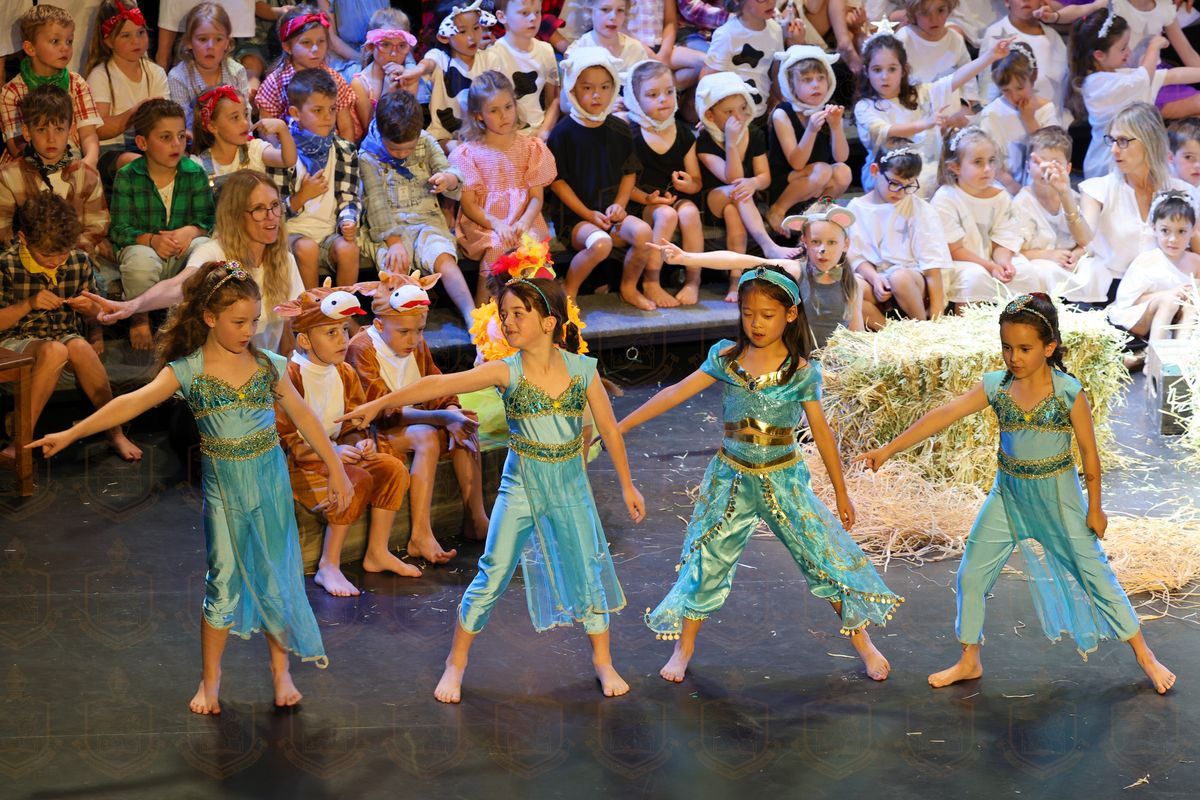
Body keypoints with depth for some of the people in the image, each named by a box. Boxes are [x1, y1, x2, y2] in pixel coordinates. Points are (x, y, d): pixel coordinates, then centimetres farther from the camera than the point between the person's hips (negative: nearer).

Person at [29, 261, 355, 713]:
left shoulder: (268, 364, -2)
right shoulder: (188, 371, -9)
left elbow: (303, 416, 5)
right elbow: (134, 403, -17)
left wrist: (336, 469, 5)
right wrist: (71, 434, -24)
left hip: (270, 478, 2)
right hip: (223, 484, -2)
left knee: (276, 575, 7)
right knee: (224, 579, 2)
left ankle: (280, 667, 23)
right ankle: (210, 678, 17)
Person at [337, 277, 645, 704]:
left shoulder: (582, 369, -10)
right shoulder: (506, 371, -13)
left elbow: (609, 428, 1)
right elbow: (440, 385, -20)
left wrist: (626, 485, 7)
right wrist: (380, 403, -25)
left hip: (570, 485, 1)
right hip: (521, 484, -1)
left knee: (589, 571, 7)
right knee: (491, 576, 2)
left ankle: (602, 661, 26)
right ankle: (456, 662, 17)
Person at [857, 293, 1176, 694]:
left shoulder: (1068, 391, -16)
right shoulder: (995, 386, -9)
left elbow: (1088, 451, -8)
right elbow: (944, 415, -15)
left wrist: (1094, 507, -2)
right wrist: (889, 448, -21)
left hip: (1057, 496, -3)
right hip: (1008, 495, 4)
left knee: (1095, 573, 3)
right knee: (971, 576, 5)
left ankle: (1145, 656, 18)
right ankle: (969, 661, 23)